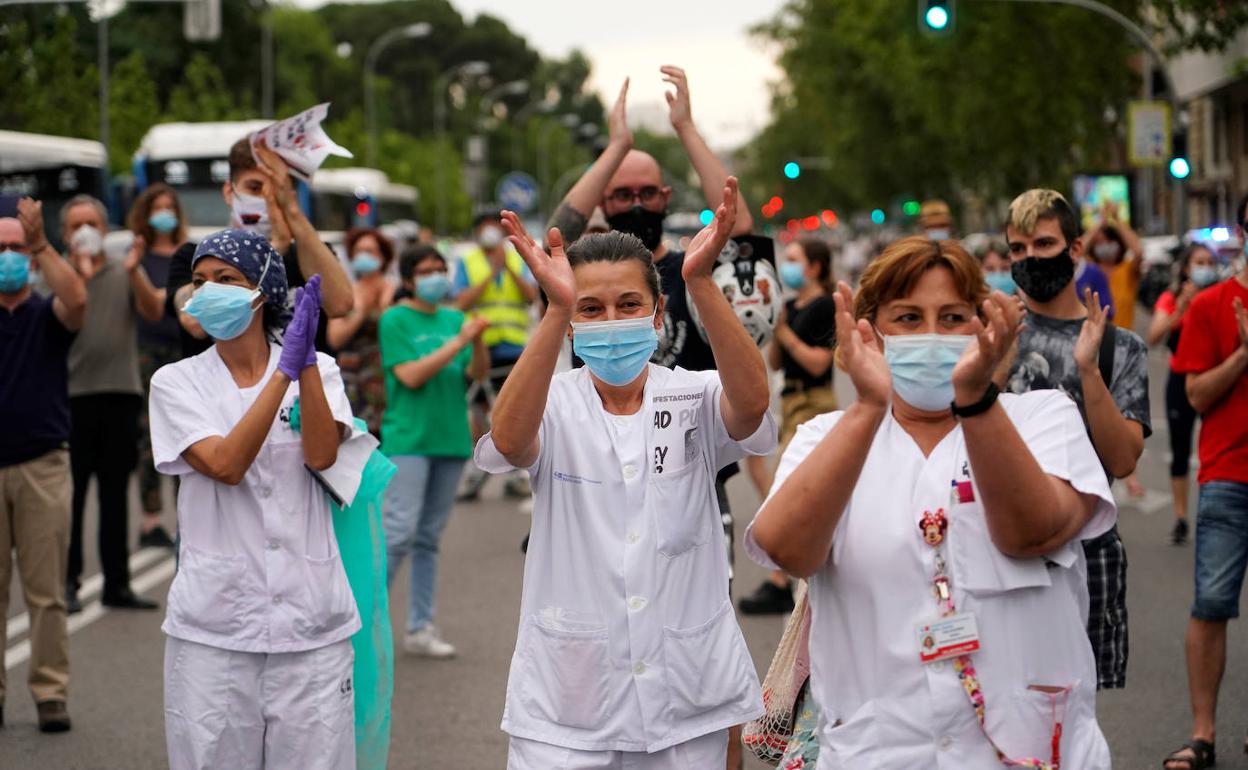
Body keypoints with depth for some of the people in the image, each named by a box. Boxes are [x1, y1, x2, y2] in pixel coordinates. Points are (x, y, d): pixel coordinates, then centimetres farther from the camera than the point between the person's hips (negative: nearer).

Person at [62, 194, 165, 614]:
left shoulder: (126, 274, 10)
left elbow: (153, 312, -4)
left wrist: (133, 271, -17)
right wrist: (81, 275, -21)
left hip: (122, 391, 2)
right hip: (74, 394, -2)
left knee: (116, 493, 8)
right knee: (72, 492, -2)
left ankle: (117, 583, 13)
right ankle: (67, 581, 3)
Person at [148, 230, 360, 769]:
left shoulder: (317, 370, 6)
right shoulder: (177, 382, 3)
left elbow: (321, 456, -11)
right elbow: (225, 464, -14)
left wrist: (306, 359, -18)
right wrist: (285, 368, -17)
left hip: (310, 622, 1)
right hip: (213, 627, 0)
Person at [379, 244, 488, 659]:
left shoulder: (454, 319, 12)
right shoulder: (395, 320, -3)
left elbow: (479, 373, 5)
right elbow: (411, 375, -13)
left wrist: (478, 342, -14)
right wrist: (458, 342, -16)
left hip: (450, 437, 5)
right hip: (408, 438, -5)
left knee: (429, 538, 8)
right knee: (400, 531, -13)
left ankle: (421, 628, 11)